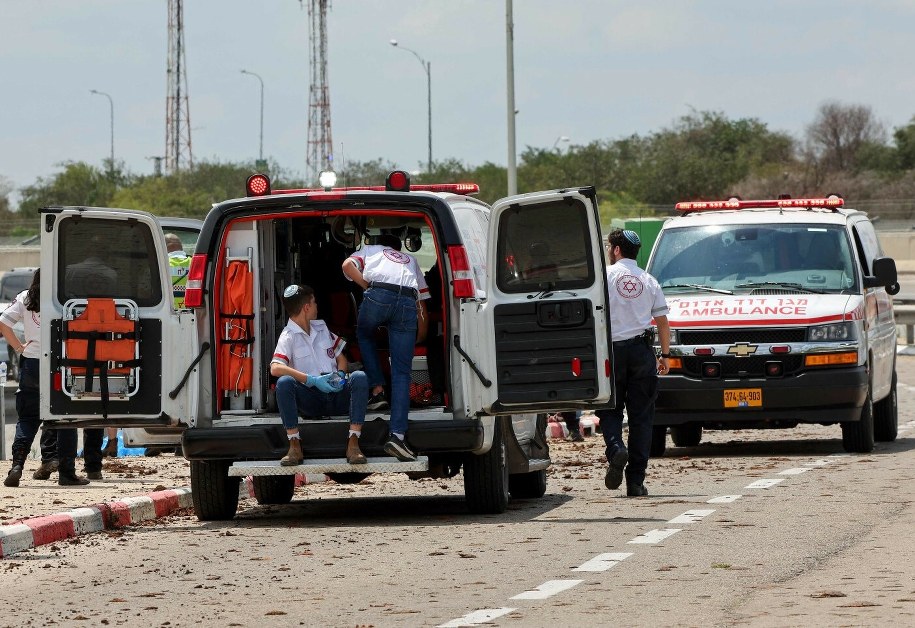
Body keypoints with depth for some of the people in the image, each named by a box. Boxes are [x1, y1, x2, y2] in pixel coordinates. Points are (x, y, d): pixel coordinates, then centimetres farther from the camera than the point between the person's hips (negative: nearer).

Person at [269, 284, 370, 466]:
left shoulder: (321, 327, 16)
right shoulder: (288, 336, -3)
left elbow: (341, 358, 21)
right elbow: (275, 368, -21)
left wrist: (340, 375, -4)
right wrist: (312, 380, -26)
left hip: (337, 396, 4)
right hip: (311, 400, -4)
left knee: (359, 377, -25)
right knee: (284, 382, -32)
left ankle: (353, 444, -32)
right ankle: (295, 447, -32)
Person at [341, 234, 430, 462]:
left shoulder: (370, 250, 32)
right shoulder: (410, 260, 39)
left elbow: (348, 265, 8)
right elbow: (422, 305, 33)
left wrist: (368, 287, 15)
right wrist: (420, 338, 41)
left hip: (378, 294, -2)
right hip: (408, 301, 2)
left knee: (364, 334, 33)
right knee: (401, 372, 0)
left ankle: (378, 390, 15)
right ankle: (397, 435, -12)